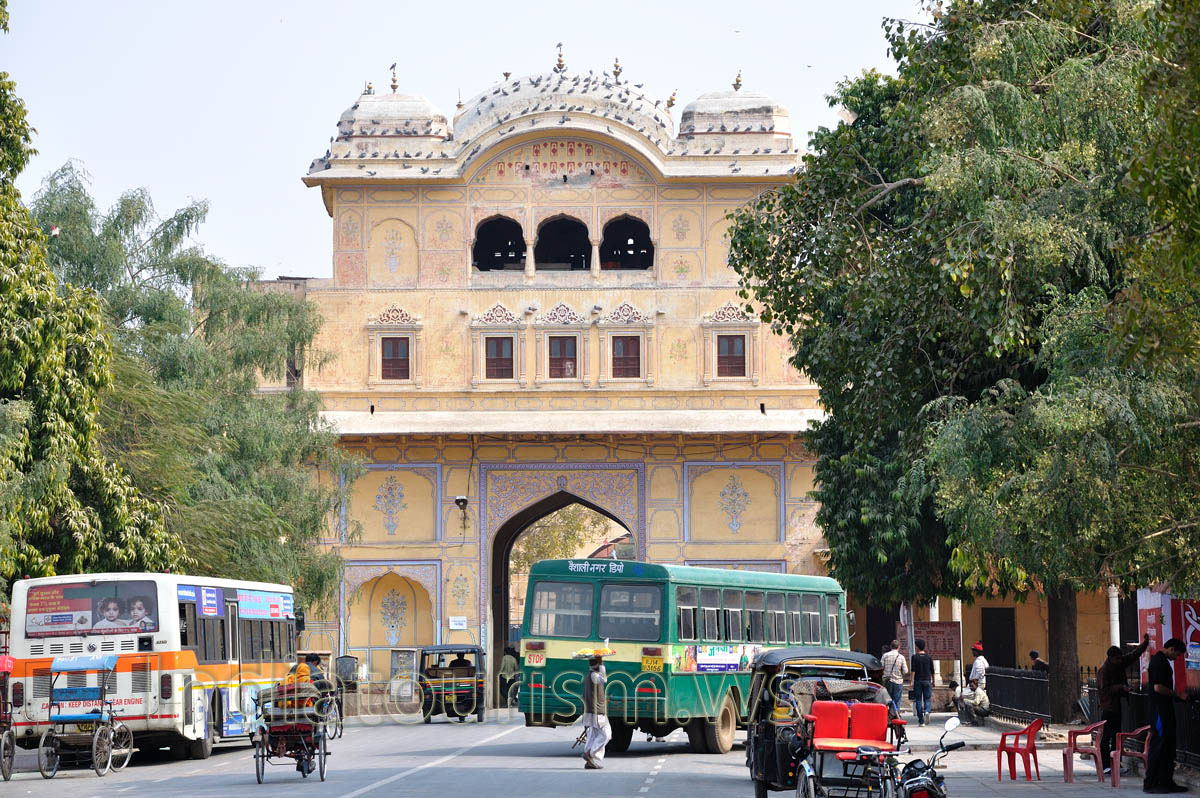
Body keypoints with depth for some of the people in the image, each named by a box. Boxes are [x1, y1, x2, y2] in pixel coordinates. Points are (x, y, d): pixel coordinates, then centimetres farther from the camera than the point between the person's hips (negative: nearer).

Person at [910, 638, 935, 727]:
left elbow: (913, 670, -10)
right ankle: (927, 711, -24)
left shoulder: (915, 657, -3)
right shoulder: (929, 657, 5)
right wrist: (933, 681, 20)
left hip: (918, 681, -2)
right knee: (927, 699, 8)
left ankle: (921, 721, 3)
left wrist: (912, 681, -10)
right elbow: (932, 671, 9)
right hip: (927, 681, 2)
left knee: (918, 700, 4)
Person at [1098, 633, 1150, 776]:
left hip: (1118, 705, 8)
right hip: (1108, 707, -8)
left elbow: (1134, 655, 17)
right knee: (1106, 736, -8)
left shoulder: (1120, 664, 8)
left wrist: (1145, 644, 9)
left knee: (1116, 736, 11)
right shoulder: (1104, 670, -15)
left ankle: (1115, 764, 16)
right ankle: (1104, 765, -8)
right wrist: (1121, 687, -24)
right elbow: (1105, 689, -19)